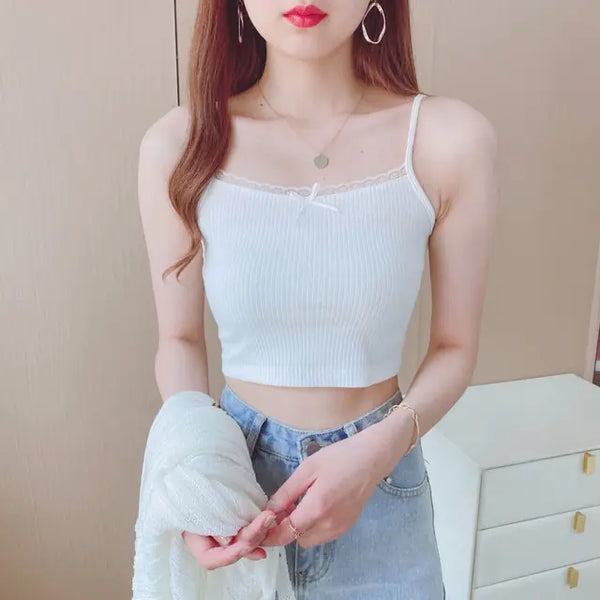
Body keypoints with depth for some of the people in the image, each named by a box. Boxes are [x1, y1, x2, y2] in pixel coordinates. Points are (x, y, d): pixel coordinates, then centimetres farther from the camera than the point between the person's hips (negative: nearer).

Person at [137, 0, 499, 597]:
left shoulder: (451, 139, -14)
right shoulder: (178, 145, -11)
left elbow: (454, 346, -5)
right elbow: (180, 338, -2)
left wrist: (380, 448, -20)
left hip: (381, 481, 0)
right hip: (230, 462, 1)